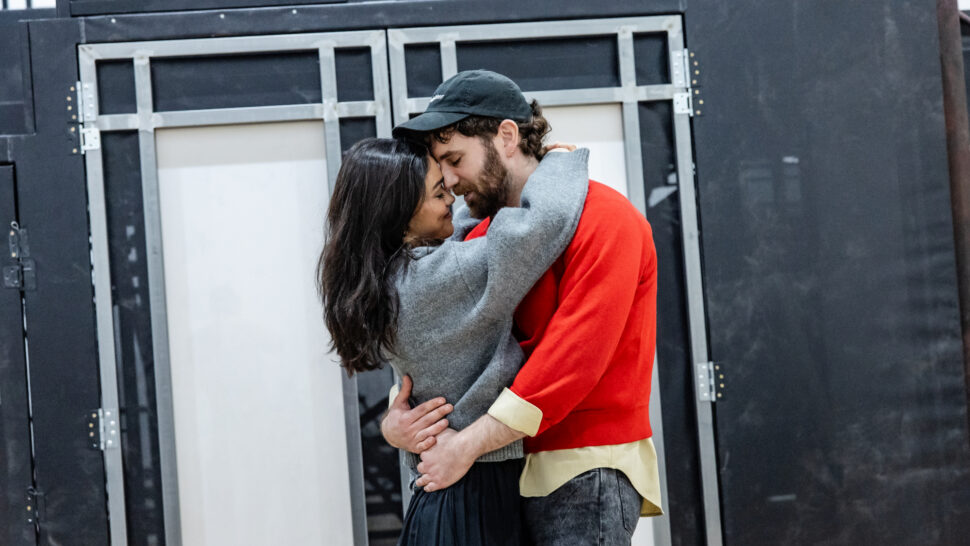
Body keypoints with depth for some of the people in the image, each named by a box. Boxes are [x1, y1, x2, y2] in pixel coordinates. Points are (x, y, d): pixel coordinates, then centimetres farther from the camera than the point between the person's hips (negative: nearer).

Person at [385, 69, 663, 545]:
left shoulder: (602, 218, -10)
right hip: (523, 470, 7)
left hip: (587, 471, -7)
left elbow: (575, 356, -19)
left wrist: (468, 444, -20)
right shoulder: (481, 239, 13)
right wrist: (395, 418, -4)